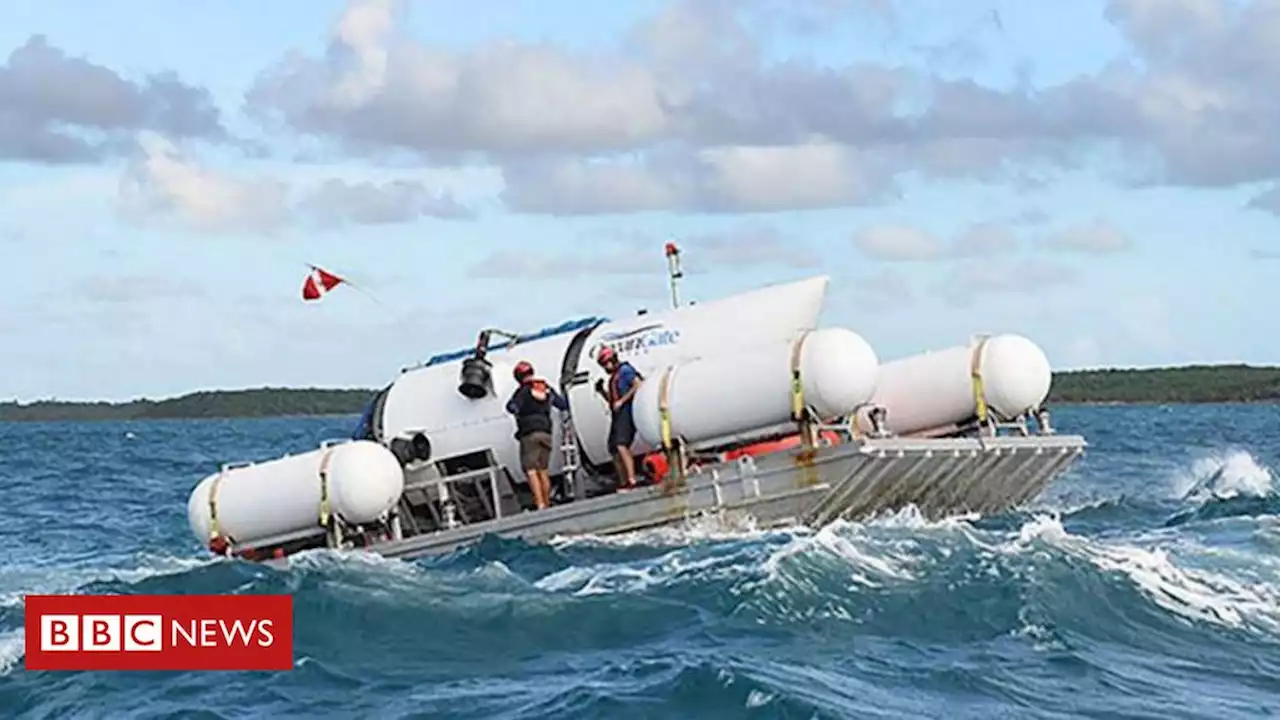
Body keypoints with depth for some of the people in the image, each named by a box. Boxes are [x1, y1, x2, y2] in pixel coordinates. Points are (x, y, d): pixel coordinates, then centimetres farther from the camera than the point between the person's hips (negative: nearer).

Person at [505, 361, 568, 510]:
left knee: (531, 470, -8)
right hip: (546, 432, 6)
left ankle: (540, 504, -20)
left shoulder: (523, 391, -5)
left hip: (529, 434, -6)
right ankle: (547, 504, 14)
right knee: (543, 470, 13)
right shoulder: (547, 389, 12)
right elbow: (563, 404, 20)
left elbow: (512, 408, -18)